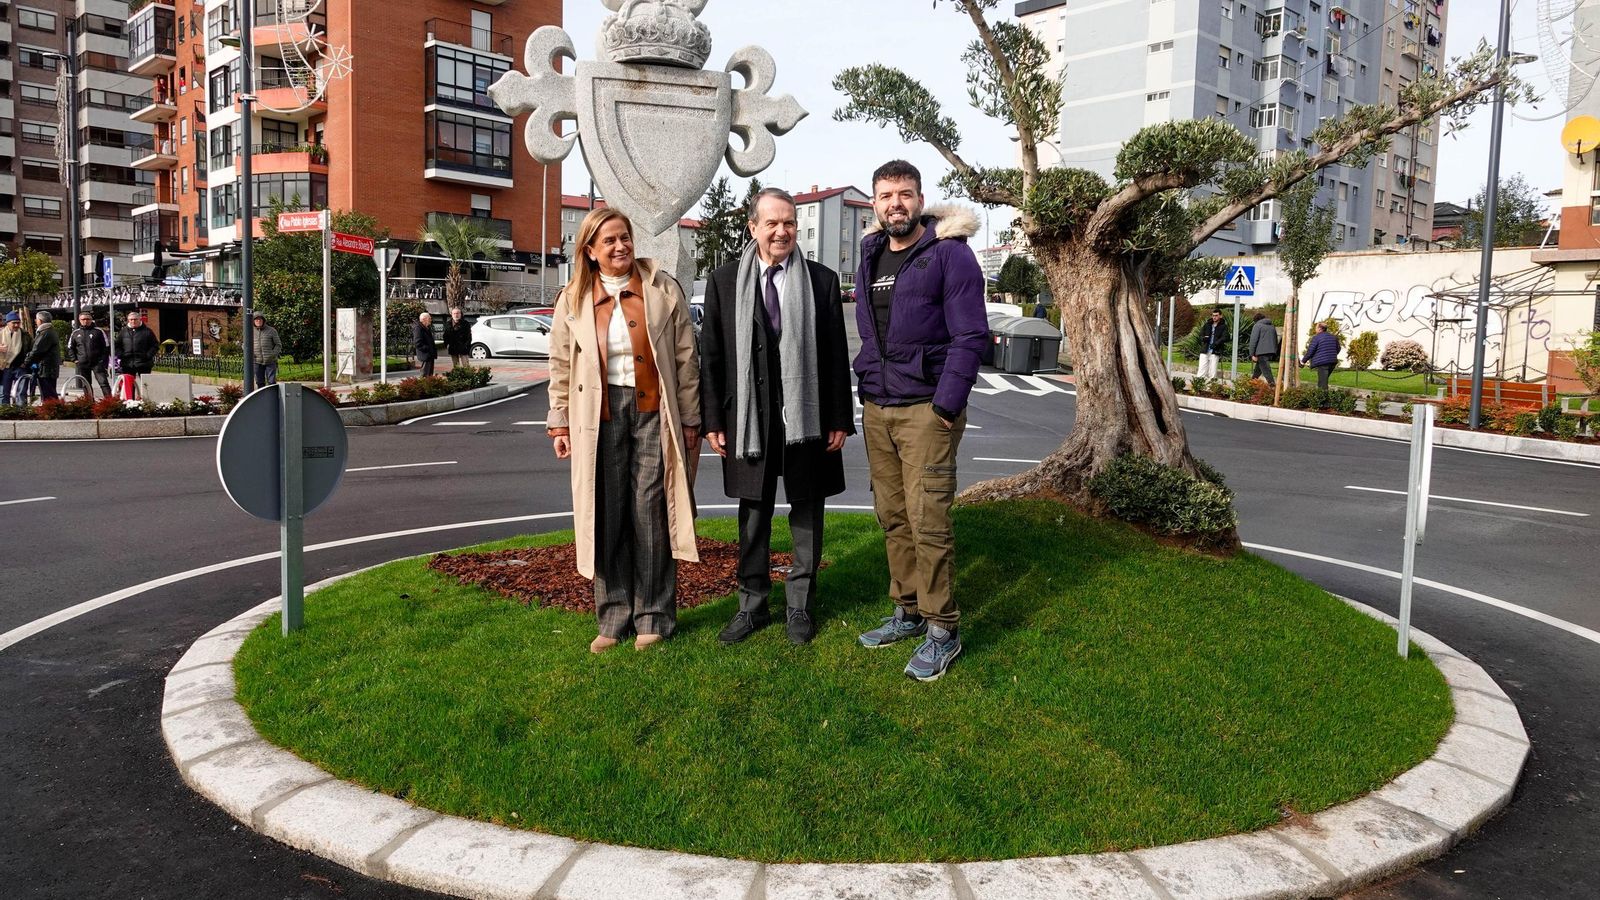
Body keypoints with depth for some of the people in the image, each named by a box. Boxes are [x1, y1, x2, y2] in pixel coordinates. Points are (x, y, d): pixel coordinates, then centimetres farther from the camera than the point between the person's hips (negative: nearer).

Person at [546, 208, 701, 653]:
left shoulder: (663, 289, 1)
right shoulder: (573, 299, 6)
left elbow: (685, 358, 3)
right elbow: (561, 366, 11)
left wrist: (690, 420, 2)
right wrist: (559, 423, 9)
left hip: (654, 413, -2)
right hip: (600, 417, 2)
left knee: (651, 515, 0)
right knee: (607, 518, 5)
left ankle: (653, 617, 14)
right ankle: (613, 619, 18)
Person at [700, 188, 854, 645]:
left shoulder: (822, 280, 2)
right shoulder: (724, 281, 3)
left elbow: (836, 355, 2)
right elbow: (711, 356, 4)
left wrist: (840, 420, -2)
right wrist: (713, 420, -1)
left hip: (807, 416, 0)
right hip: (748, 418, 0)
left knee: (806, 512, 9)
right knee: (753, 513, 11)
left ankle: (800, 604, 23)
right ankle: (753, 604, 24)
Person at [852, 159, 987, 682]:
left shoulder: (948, 252, -6)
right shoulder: (870, 258, 15)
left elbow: (970, 335, -11)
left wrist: (947, 404, -17)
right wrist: (865, 390, 14)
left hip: (926, 409, -7)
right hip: (876, 409, 7)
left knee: (927, 520, -8)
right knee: (892, 517, 10)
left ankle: (943, 629, 4)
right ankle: (908, 613, 23)